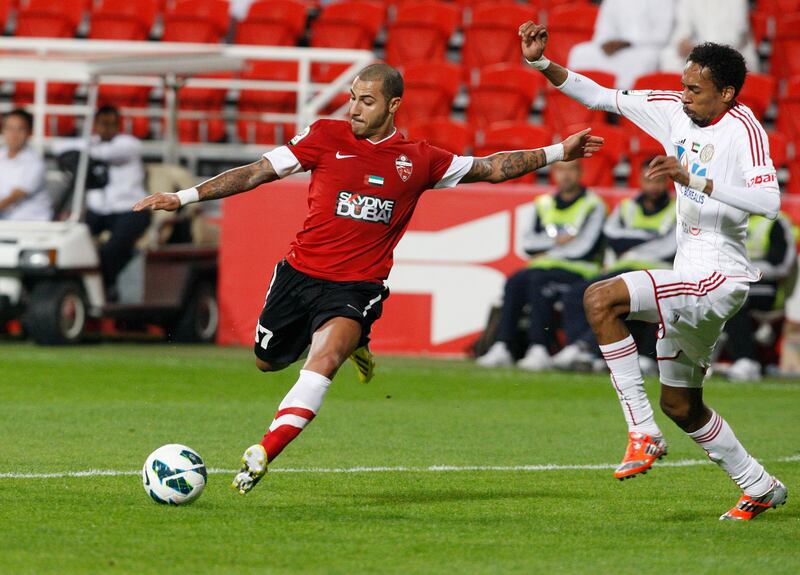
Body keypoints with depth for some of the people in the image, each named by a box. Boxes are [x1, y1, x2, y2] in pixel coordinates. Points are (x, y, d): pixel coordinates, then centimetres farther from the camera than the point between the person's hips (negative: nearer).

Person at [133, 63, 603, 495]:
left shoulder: (420, 160, 2)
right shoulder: (326, 137, -1)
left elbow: (491, 168, 15)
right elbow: (257, 172, 0)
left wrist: (559, 153, 11)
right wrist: (184, 197, -5)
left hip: (356, 286, -2)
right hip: (300, 273, 2)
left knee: (324, 360, -28)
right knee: (268, 361, 17)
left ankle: (264, 454, -32)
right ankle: (350, 345, 45)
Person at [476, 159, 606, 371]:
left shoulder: (593, 206, 0)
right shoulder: (544, 204, 17)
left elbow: (584, 248, -10)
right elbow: (529, 243, 8)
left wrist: (547, 254, -4)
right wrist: (557, 241, -7)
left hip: (579, 272, -5)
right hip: (546, 268, 5)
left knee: (538, 280, -33)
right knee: (515, 282, -24)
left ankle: (539, 351, -39)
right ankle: (502, 349, -31)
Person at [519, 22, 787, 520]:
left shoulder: (744, 130, -15)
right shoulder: (675, 110, 7)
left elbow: (769, 200, -30)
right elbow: (603, 98, 13)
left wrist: (694, 179, -35)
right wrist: (542, 64, 3)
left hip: (719, 278, -9)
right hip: (692, 278, 9)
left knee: (601, 298, -25)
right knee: (681, 406, 17)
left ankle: (643, 434, -21)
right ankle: (760, 488, 34)